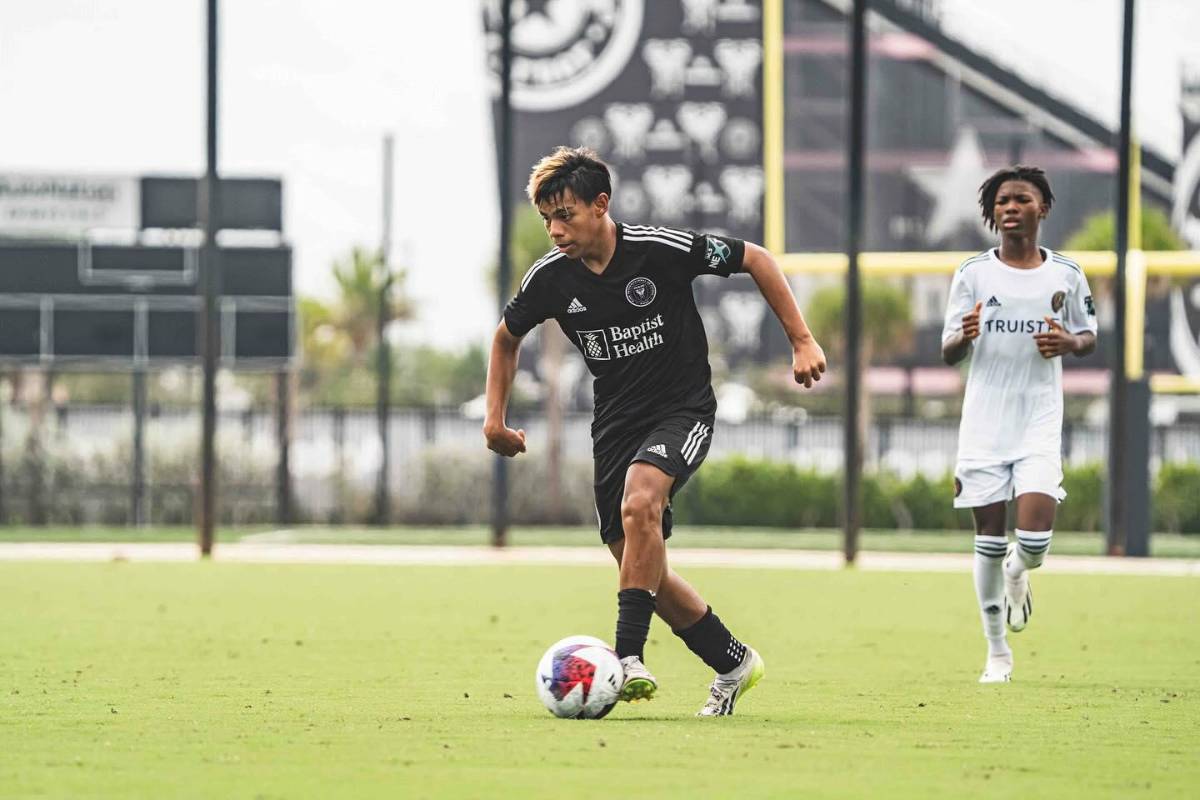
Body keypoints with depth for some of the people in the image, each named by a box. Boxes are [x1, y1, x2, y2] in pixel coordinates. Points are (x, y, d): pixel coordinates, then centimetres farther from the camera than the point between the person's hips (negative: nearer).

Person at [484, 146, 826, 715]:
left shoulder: (662, 250, -18)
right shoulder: (550, 278, -6)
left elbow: (755, 260, -5)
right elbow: (507, 337, 15)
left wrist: (802, 341, -6)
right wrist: (495, 418, 8)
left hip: (683, 409, -5)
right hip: (615, 424, 5)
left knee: (639, 503, -33)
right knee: (641, 565, 3)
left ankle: (629, 656, -32)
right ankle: (733, 662, 23)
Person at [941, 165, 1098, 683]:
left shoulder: (1066, 275, 3)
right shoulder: (973, 274, 1)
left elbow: (1090, 336, 16)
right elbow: (948, 353, 4)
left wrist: (1070, 342, -8)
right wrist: (963, 336, -20)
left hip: (1040, 422, 0)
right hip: (984, 422, 0)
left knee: (1035, 540, -14)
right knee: (989, 538, 2)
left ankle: (1018, 572, 25)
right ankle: (997, 652, 16)